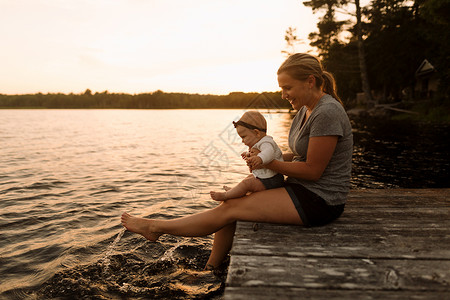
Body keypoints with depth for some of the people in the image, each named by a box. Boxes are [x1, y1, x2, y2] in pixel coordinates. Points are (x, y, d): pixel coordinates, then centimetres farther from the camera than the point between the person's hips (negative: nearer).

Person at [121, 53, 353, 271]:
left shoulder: (327, 113, -21)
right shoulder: (305, 110, 9)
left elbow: (313, 170, -20)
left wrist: (269, 163, -13)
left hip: (320, 200, -9)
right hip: (302, 190, 9)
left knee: (230, 209, -11)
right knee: (228, 202, -1)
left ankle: (156, 227, 3)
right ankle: (210, 270, 9)